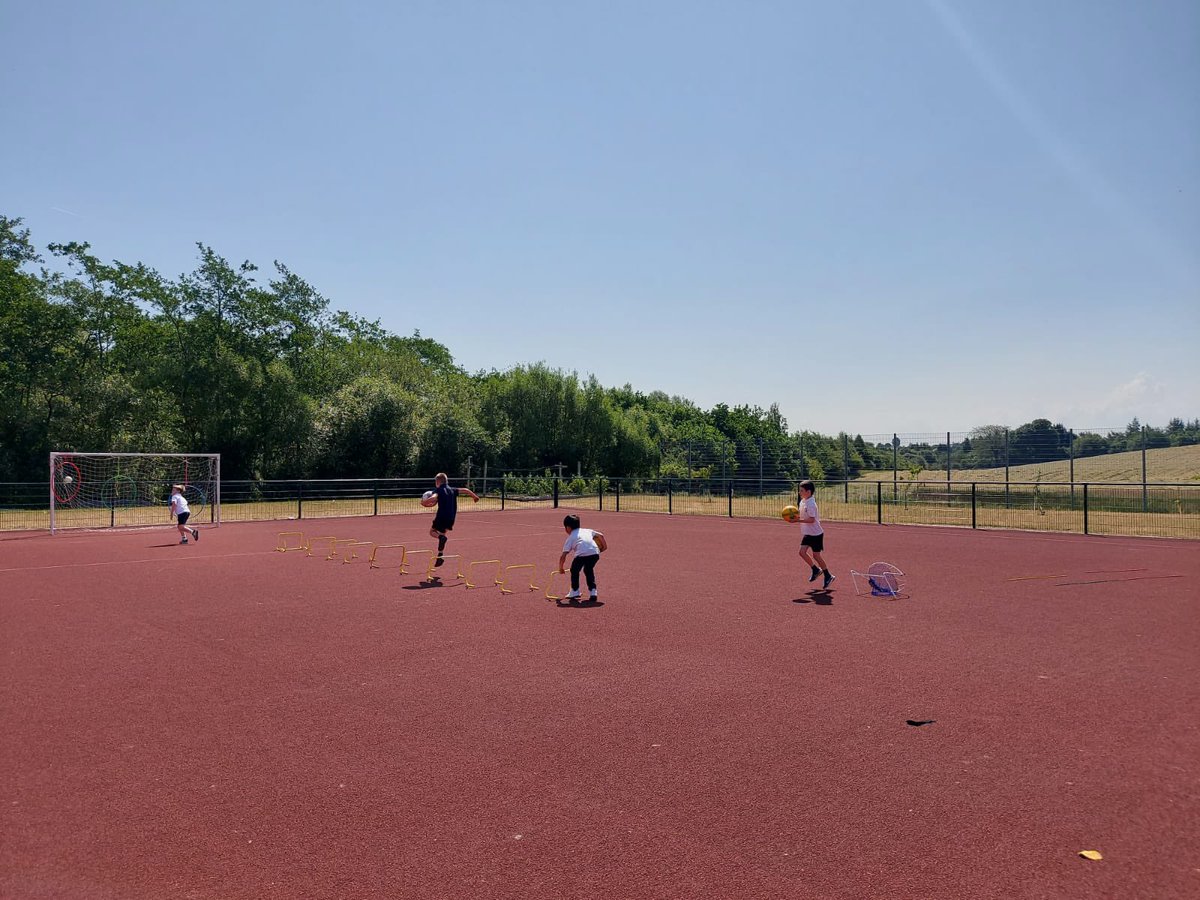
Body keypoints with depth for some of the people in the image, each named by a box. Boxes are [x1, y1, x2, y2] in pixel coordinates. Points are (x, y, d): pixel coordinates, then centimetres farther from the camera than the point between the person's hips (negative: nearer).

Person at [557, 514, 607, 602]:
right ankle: (593, 592, 21)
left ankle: (574, 592, 26)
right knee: (588, 570, 29)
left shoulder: (570, 538, 22)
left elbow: (563, 557, 19)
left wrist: (560, 568, 33)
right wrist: (604, 546, 40)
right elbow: (600, 535, 25)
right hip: (595, 553, 4)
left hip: (582, 554, -4)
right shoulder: (587, 530, 31)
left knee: (574, 570, 24)